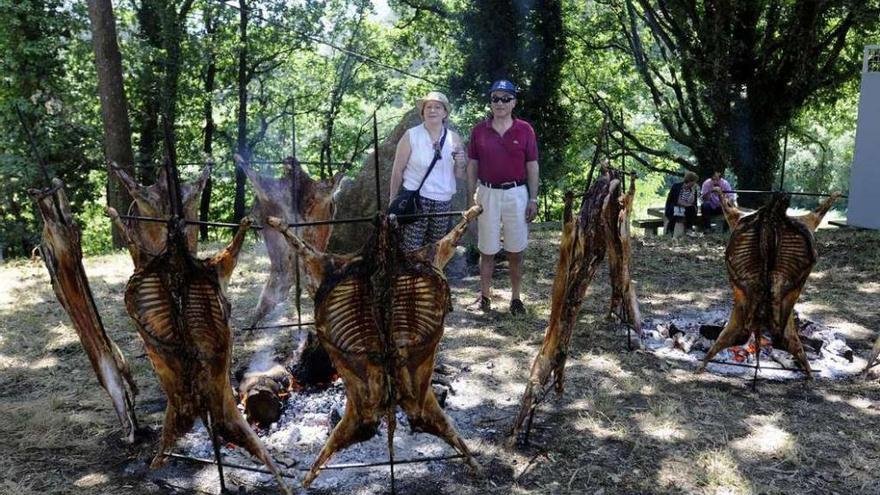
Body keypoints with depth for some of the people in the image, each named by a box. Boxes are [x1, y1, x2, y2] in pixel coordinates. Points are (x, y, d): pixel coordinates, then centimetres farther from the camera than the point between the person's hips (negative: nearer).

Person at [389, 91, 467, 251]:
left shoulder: (453, 138, 5)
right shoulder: (411, 135, -5)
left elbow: (459, 175, 10)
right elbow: (398, 170, -2)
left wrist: (460, 164, -12)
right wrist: (393, 200, -3)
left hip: (443, 202, 4)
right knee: (411, 250, -7)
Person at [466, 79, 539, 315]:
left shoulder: (525, 130, 0)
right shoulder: (479, 130, 2)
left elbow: (532, 167, 2)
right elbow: (472, 166, 6)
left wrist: (533, 199, -2)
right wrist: (471, 198, 2)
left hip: (517, 194, -1)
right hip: (488, 194, 1)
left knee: (515, 251, 7)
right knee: (487, 250, 8)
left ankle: (516, 298, 18)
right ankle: (484, 296, 19)